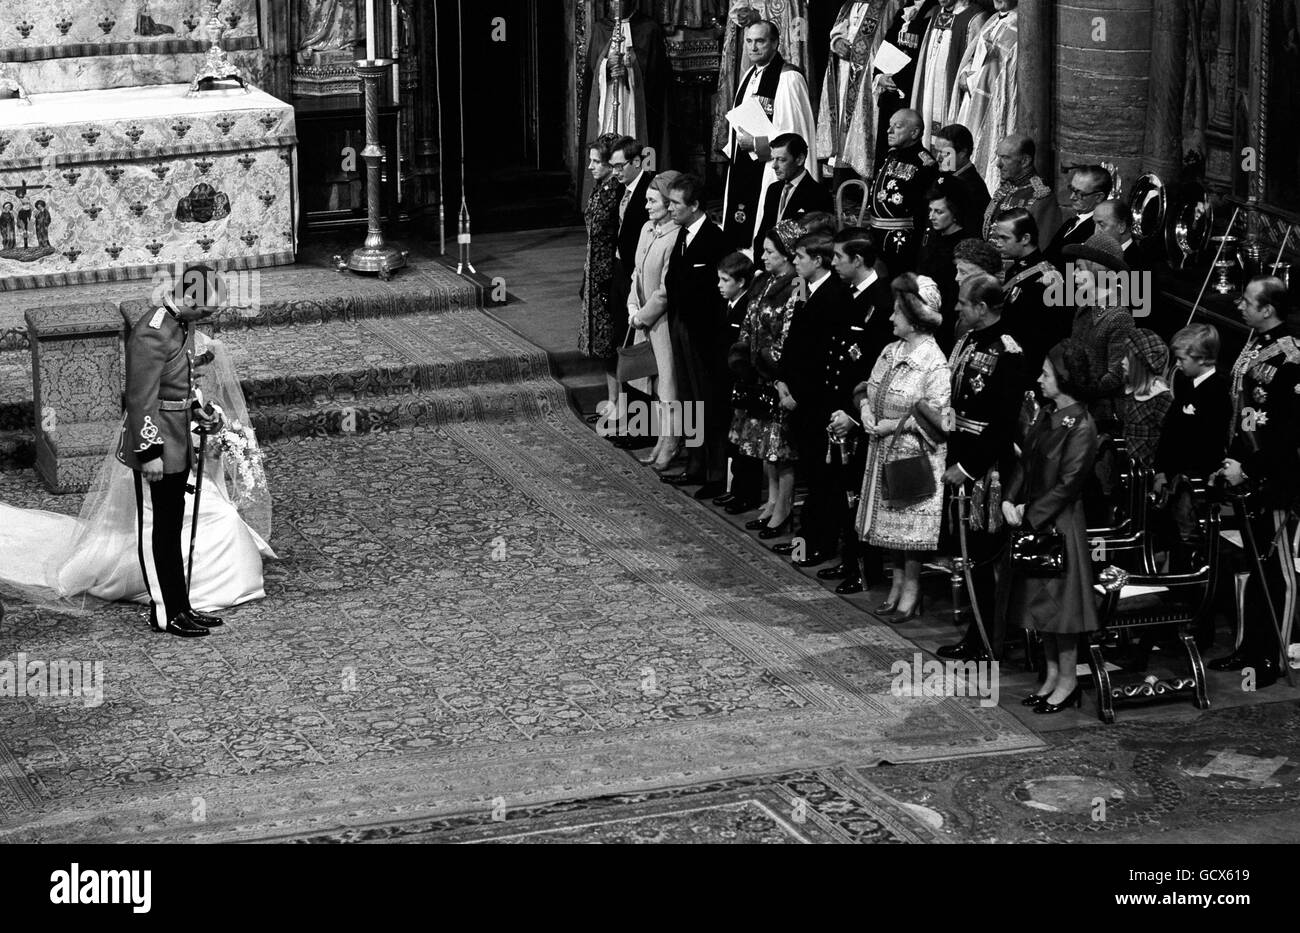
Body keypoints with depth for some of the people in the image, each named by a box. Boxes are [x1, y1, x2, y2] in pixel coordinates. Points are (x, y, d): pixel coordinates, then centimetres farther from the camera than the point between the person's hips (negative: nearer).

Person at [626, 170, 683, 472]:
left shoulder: (676, 237, -20)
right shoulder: (647, 228, 7)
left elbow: (666, 290, -19)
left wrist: (643, 316, -11)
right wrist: (633, 307, 4)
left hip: (665, 319, -8)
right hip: (643, 319, 8)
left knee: (669, 378, 0)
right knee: (654, 378, 13)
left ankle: (671, 441, 9)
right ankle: (664, 438, 22)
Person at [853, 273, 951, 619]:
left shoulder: (934, 363, -18)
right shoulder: (891, 351, 6)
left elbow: (934, 418, -20)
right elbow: (868, 387, 15)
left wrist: (892, 424, -18)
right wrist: (865, 406, -6)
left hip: (915, 455, -7)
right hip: (885, 451, 7)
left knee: (911, 525, 1)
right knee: (893, 520, 14)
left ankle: (911, 590, 12)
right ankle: (898, 583, 24)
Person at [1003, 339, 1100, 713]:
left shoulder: (1080, 427, -18)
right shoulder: (1048, 414, 7)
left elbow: (1067, 485, -18)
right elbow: (1026, 461, 10)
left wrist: (1030, 515, -16)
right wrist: (1009, 499, -3)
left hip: (1060, 524, -8)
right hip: (1033, 522, 8)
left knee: (1059, 600, 0)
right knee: (1041, 600, 13)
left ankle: (1068, 681, 11)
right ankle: (1052, 675, 23)